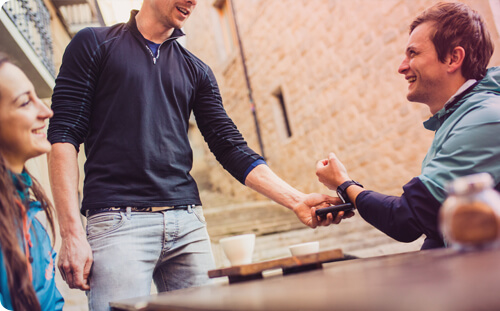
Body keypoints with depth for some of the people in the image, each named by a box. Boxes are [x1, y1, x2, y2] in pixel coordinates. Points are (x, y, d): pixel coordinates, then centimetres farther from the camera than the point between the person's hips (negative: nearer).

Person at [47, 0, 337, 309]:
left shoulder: (196, 71, 18)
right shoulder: (93, 43, 8)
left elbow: (231, 147, 12)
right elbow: (64, 135, 0)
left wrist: (296, 200, 0)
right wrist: (72, 234, -10)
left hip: (188, 223, 4)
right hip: (118, 221, -3)